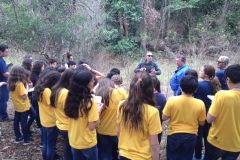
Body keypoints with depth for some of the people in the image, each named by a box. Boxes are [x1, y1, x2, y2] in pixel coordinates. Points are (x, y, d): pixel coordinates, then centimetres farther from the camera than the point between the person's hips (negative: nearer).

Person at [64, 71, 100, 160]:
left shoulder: (70, 99, -4)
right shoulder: (90, 102, -23)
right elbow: (92, 126, -22)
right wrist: (98, 111, -10)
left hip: (73, 142, 5)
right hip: (88, 144, -5)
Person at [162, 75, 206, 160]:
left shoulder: (172, 100, -19)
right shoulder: (200, 104, -15)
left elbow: (164, 118, -10)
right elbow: (202, 123, -3)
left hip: (174, 135, -1)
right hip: (191, 136, 1)